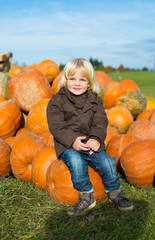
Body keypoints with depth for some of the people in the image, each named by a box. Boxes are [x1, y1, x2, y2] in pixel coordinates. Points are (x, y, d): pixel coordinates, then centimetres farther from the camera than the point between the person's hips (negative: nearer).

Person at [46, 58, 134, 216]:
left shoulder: (95, 100, 10)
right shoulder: (57, 101, 0)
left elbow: (100, 122, 4)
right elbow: (56, 126, -7)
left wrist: (96, 138, -17)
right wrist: (72, 140, -23)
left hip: (91, 143, 3)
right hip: (68, 146, -2)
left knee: (106, 163, -17)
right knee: (76, 161, -32)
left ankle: (114, 193, 9)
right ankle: (86, 196, -15)